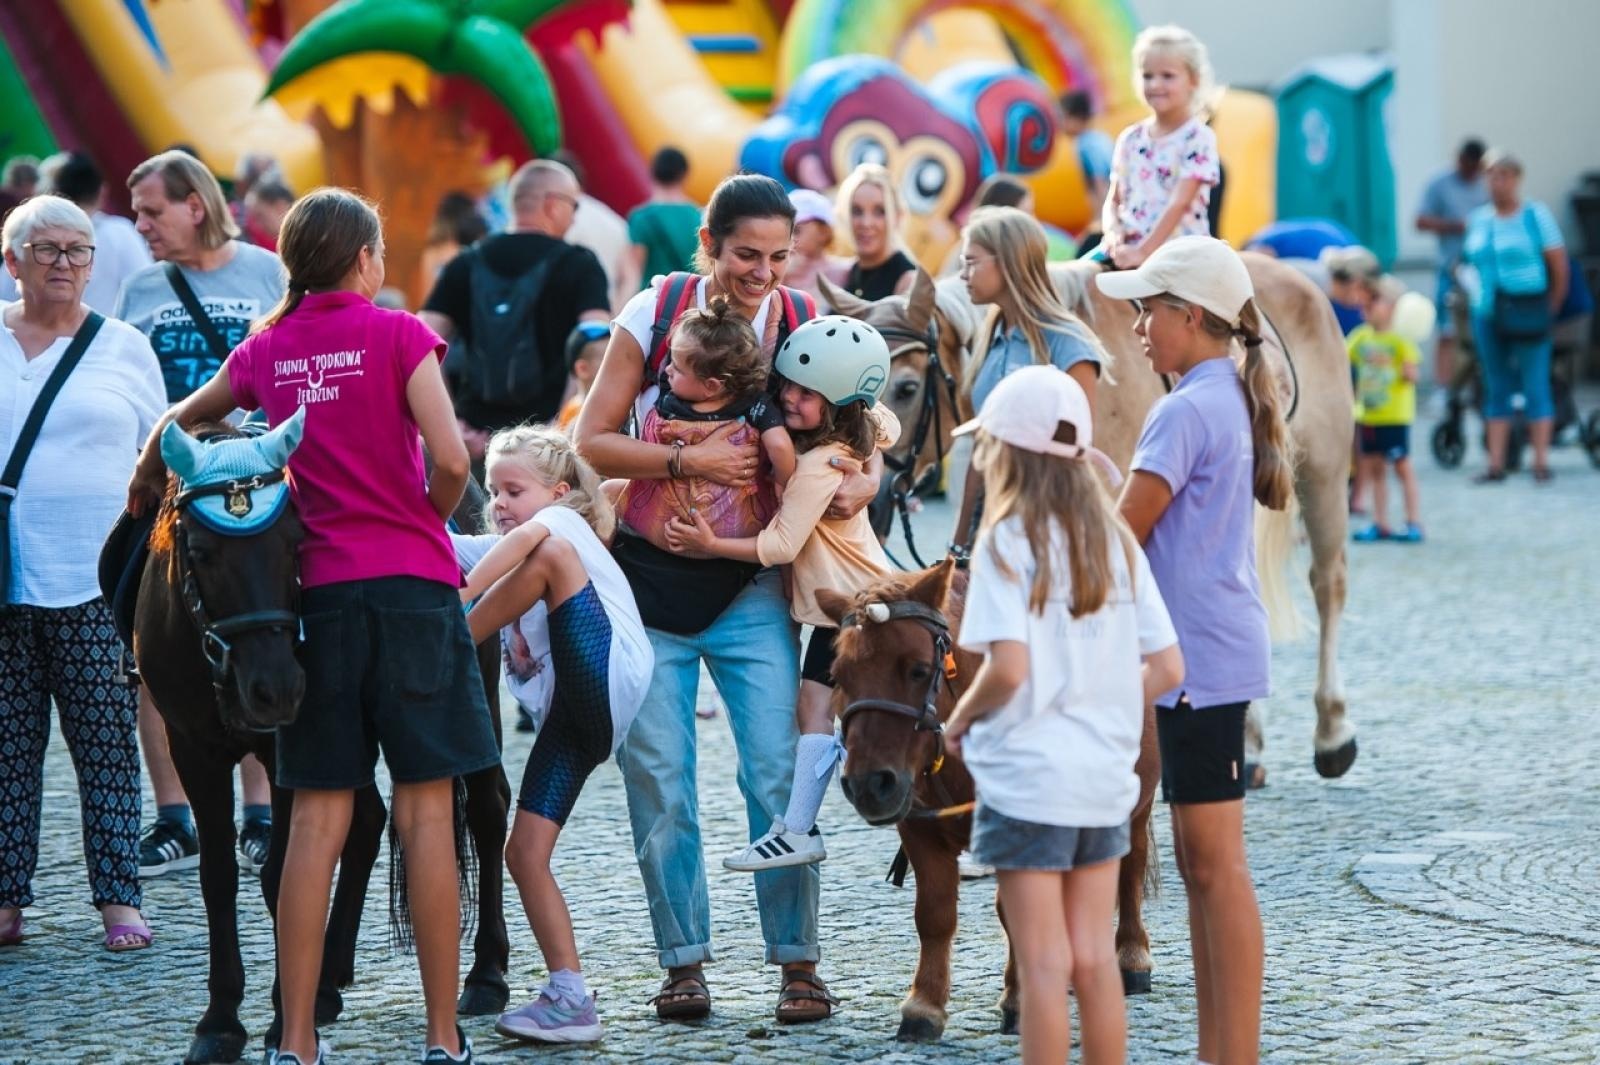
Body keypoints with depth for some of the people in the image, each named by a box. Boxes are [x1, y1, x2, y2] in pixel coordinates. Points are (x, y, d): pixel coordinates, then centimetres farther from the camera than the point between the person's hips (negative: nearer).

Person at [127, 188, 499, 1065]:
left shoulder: (266, 349, 10)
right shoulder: (398, 334, -3)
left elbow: (177, 423, 28)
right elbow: (450, 460, -13)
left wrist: (145, 487, 49)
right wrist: (429, 522, 9)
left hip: (320, 589, 4)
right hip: (412, 582, -3)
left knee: (317, 819, 5)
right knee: (426, 810, 0)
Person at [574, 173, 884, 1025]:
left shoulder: (805, 324, -3)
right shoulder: (654, 314, -5)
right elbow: (592, 441, -5)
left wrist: (865, 481, -21)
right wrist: (690, 460, -18)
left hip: (751, 586, 0)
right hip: (650, 580, 0)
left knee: (778, 776, -6)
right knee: (657, 780, 2)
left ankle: (797, 961, 5)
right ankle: (683, 961, 14)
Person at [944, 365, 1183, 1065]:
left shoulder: (1008, 540, -11)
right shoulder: (1115, 540, 7)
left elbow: (1009, 668, -21)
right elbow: (1166, 669, 4)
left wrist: (961, 717, -4)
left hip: (1029, 777, -6)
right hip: (1105, 776, 6)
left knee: (1044, 966, -1)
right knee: (1094, 957, 13)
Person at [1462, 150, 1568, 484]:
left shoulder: (1535, 215, -3)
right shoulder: (1477, 219, 10)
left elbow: (1559, 266, -1)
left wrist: (1550, 309, 1)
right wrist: (1479, 299, 5)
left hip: (1527, 315, -4)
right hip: (1488, 315, 4)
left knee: (1535, 388, -3)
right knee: (1496, 389, 7)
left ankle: (1541, 462, 0)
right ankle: (1496, 465, 9)